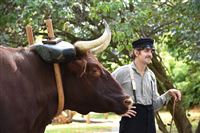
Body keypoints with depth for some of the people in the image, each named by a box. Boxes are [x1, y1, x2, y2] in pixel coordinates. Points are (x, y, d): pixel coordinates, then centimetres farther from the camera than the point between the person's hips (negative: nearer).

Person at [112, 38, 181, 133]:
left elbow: (154, 104, 15)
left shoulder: (151, 75, 13)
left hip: (149, 121, 6)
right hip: (131, 120, -6)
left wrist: (168, 94, 1)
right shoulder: (123, 72, -6)